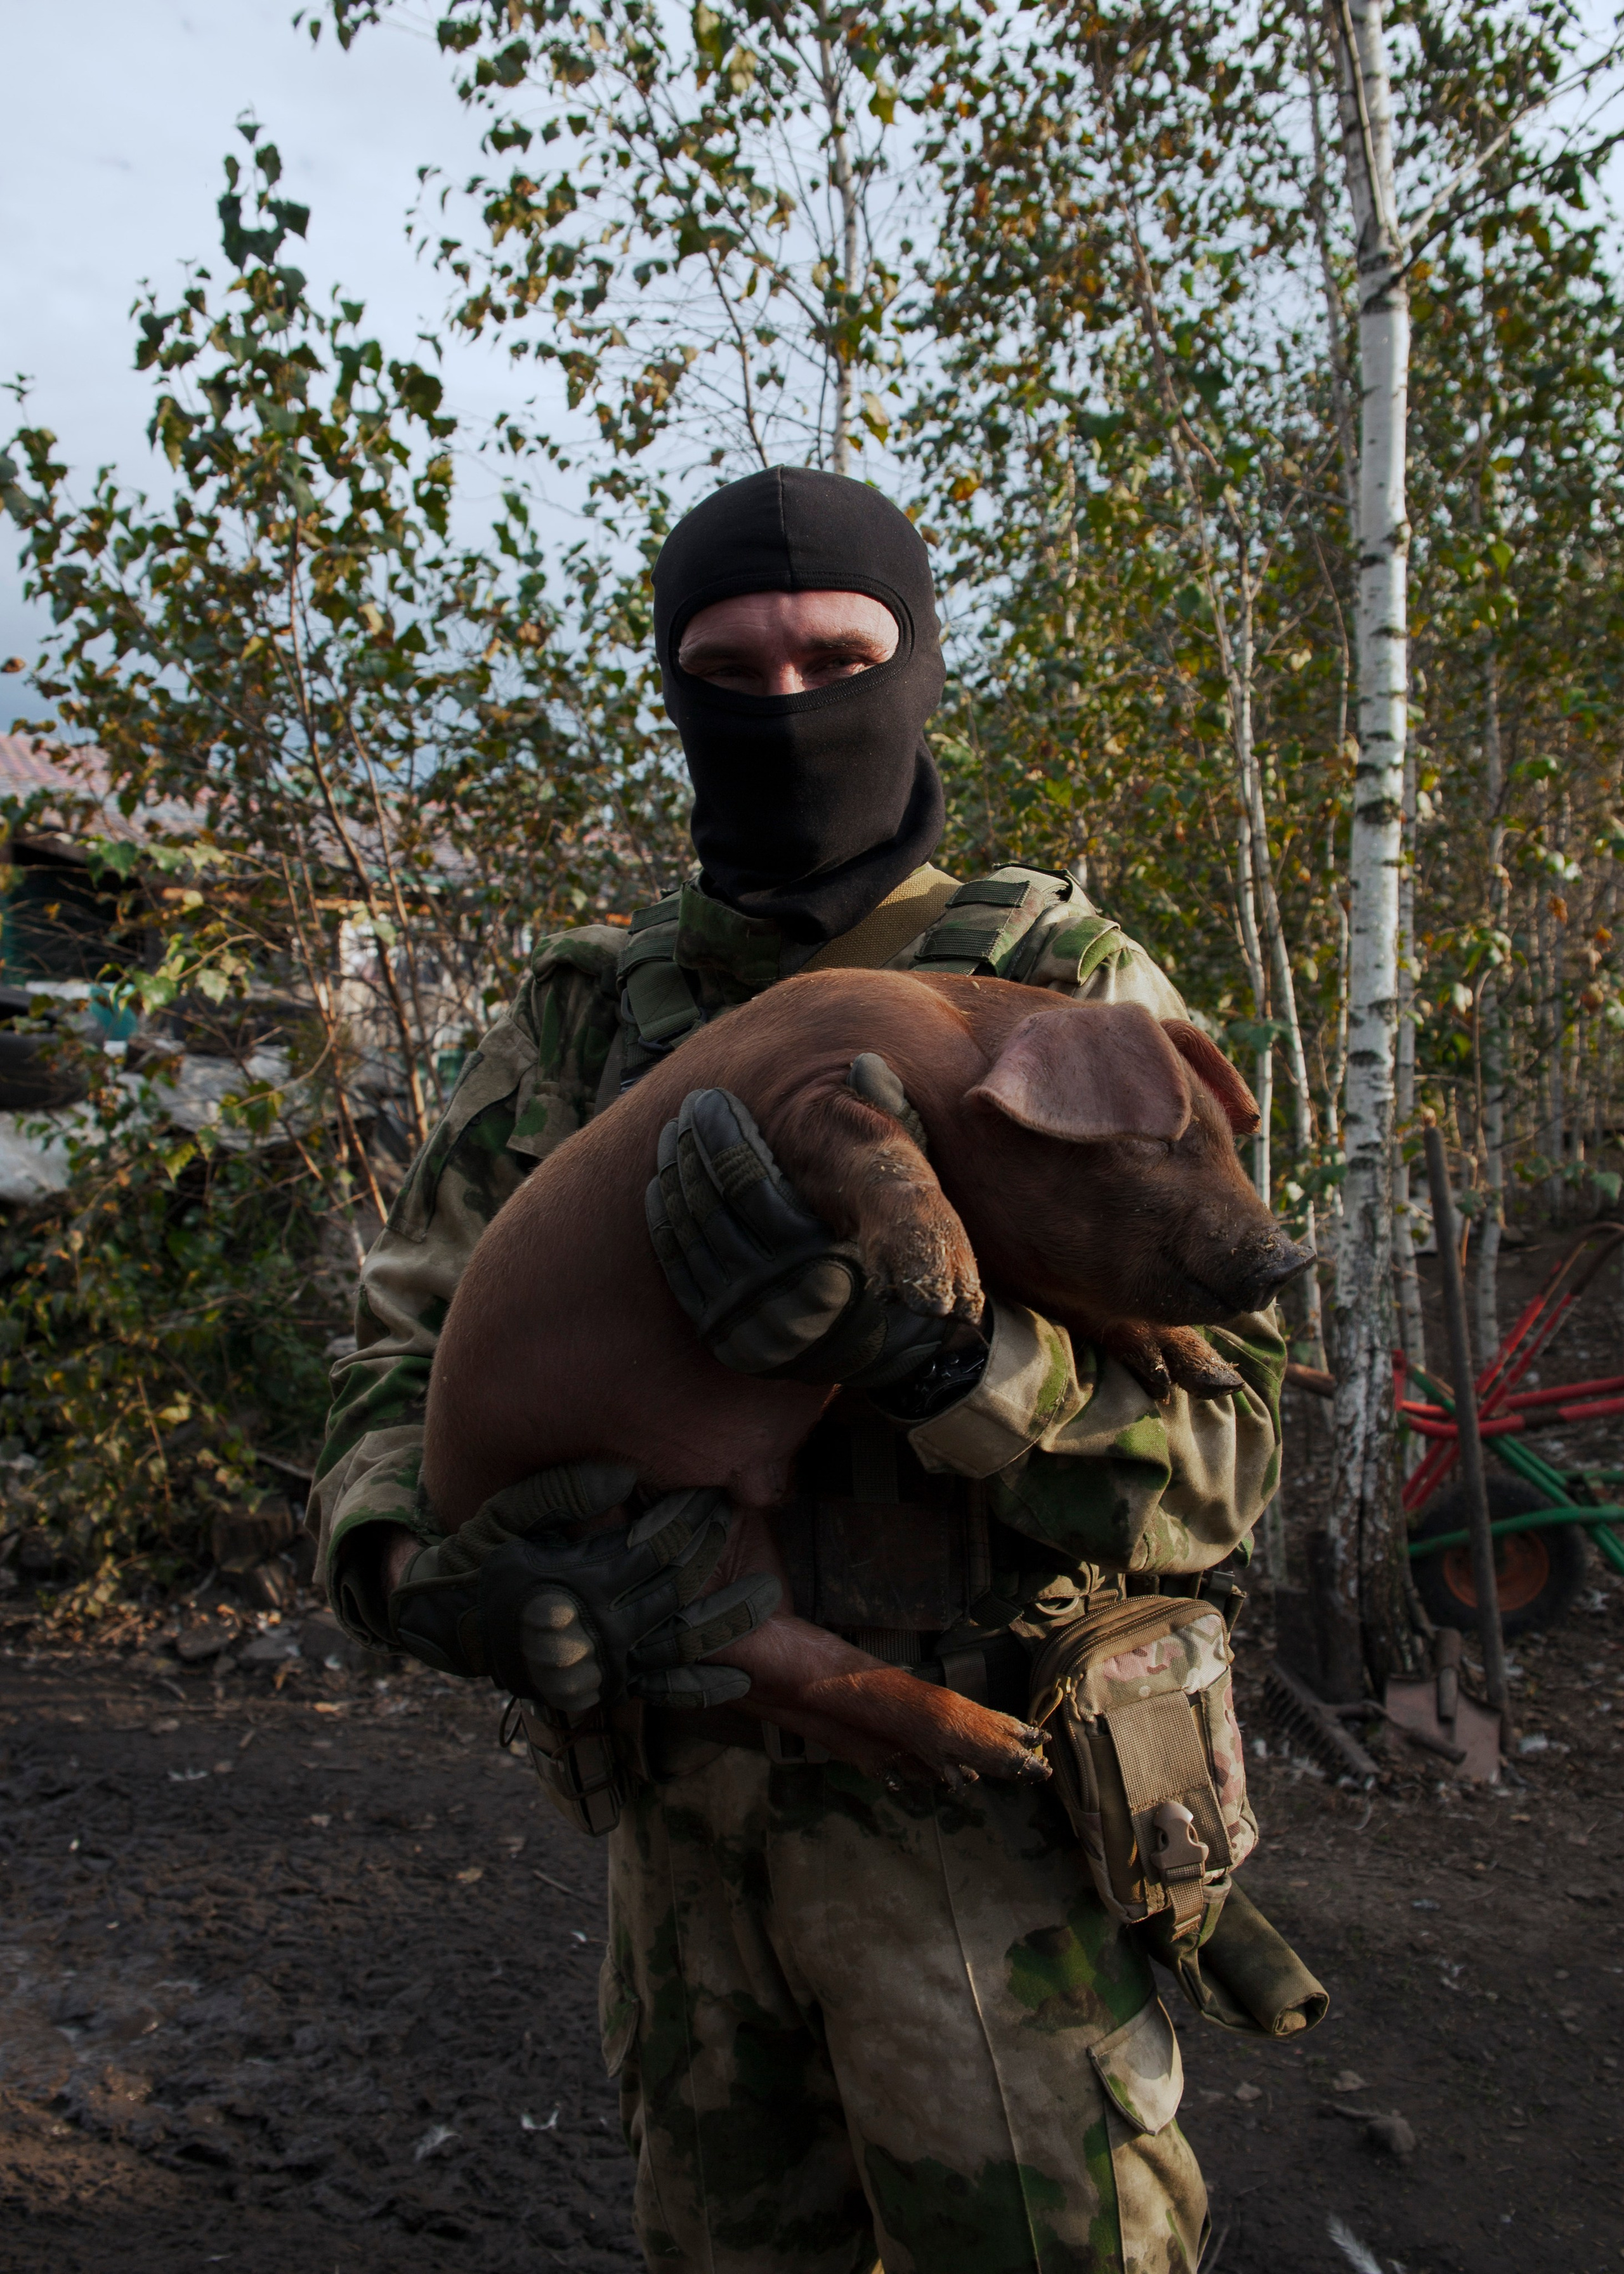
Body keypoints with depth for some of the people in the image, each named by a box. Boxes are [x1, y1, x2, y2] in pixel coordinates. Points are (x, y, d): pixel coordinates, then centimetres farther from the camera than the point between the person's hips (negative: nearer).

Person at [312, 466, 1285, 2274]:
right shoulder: (589, 1013, 2)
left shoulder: (1064, 991, -11)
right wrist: (416, 1564, -20)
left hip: (982, 1828, -4)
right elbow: (407, 1355, 2)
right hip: (691, 1808, 5)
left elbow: (1215, 1454, -17)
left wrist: (908, 1343, -35)